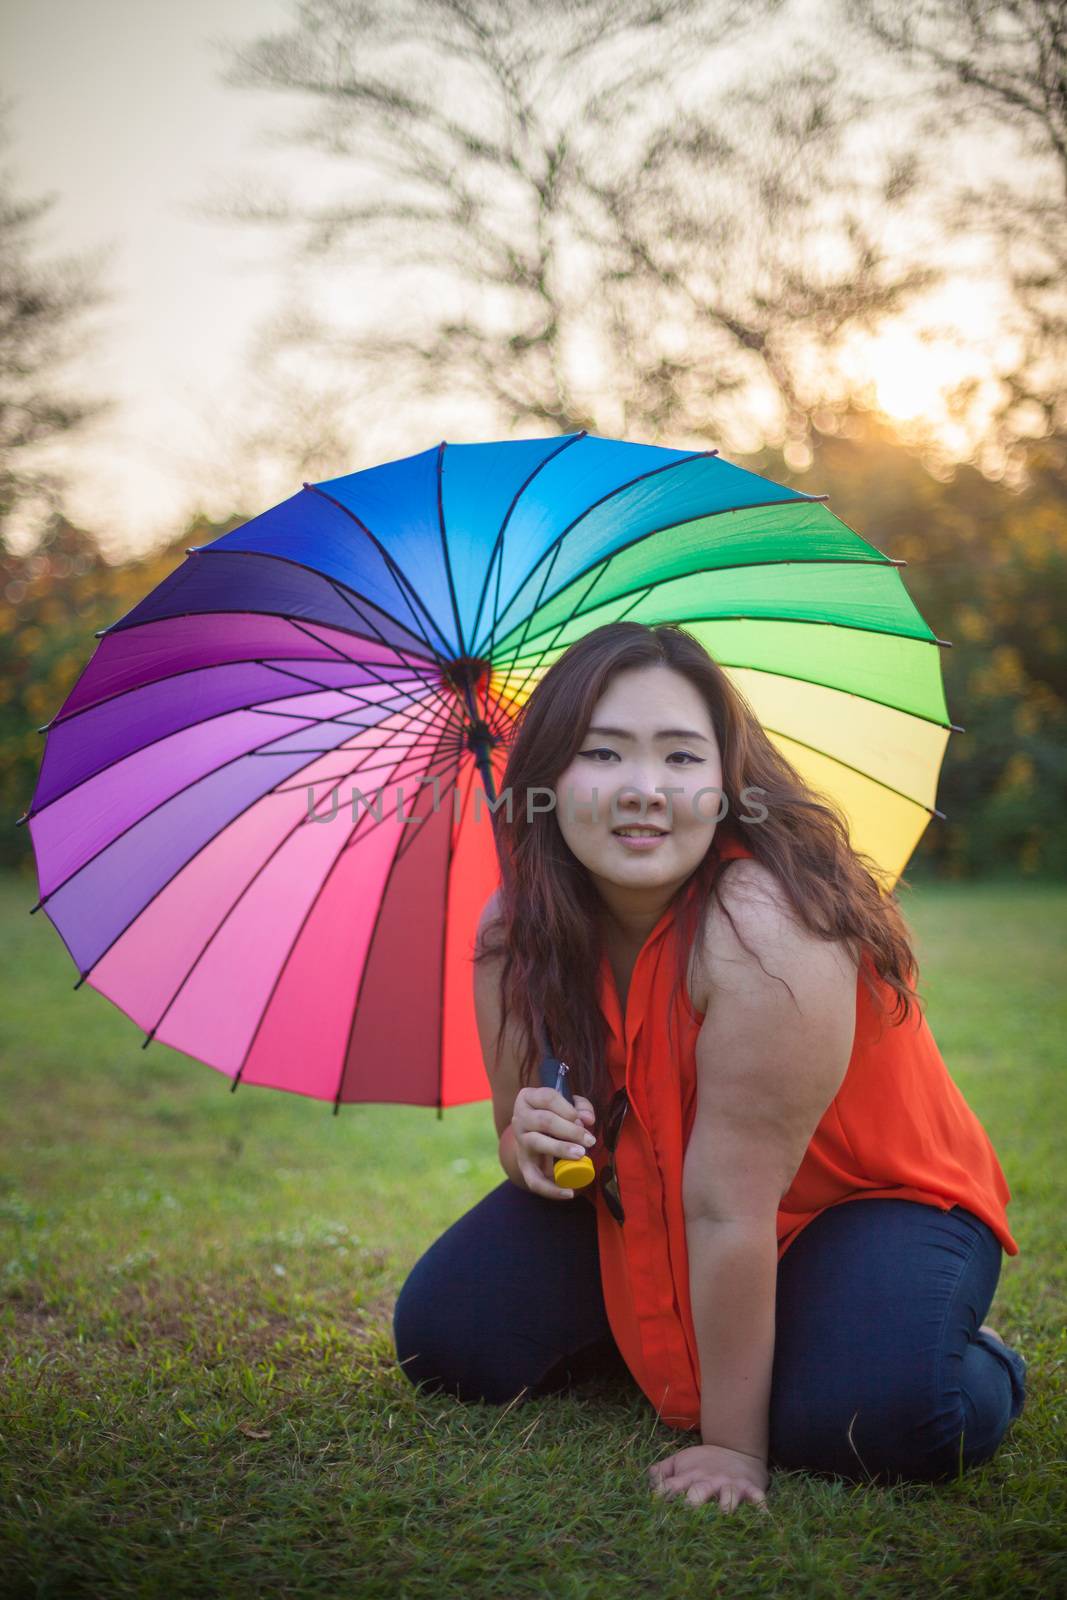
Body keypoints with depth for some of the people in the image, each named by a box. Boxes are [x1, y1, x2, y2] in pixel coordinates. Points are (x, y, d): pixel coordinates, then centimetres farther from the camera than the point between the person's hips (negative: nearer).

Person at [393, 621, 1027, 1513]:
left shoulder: (766, 930, -34)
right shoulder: (516, 935, -13)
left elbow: (728, 1206, -33)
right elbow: (525, 1134, 1)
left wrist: (735, 1446, -26)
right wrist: (532, 1145, -25)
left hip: (874, 1197, -5)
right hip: (642, 1204, 6)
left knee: (873, 1422, -33)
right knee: (446, 1342, -8)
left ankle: (978, 1360, 3)